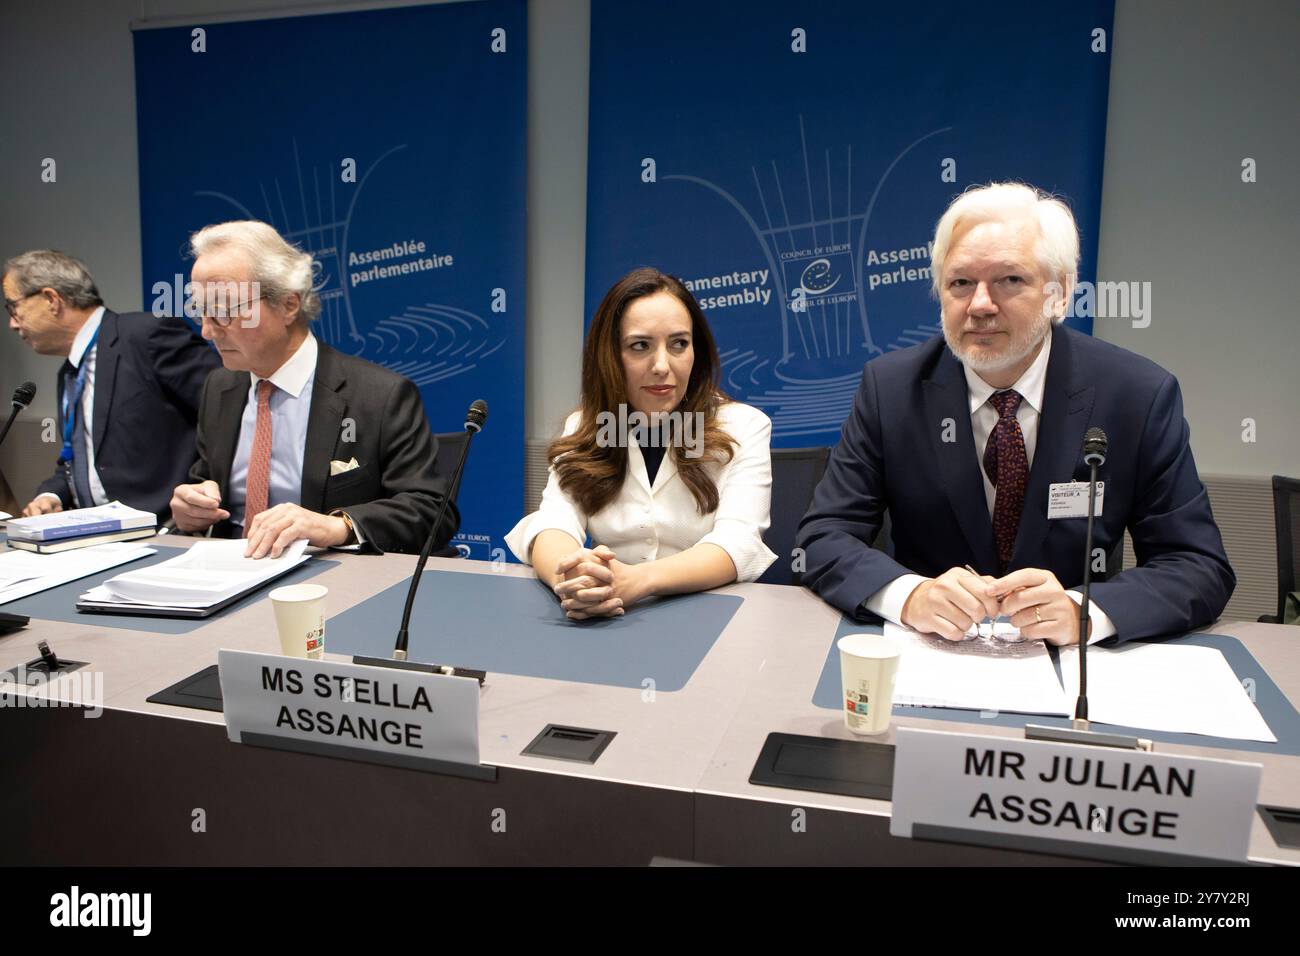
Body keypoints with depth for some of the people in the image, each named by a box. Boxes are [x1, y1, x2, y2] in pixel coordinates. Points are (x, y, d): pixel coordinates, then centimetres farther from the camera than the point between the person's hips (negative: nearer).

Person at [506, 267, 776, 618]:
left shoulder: (744, 427, -3)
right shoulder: (583, 429, 6)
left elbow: (737, 543, -16)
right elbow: (553, 522, -8)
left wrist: (635, 581, -33)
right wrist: (571, 578, -32)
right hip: (609, 620, 1)